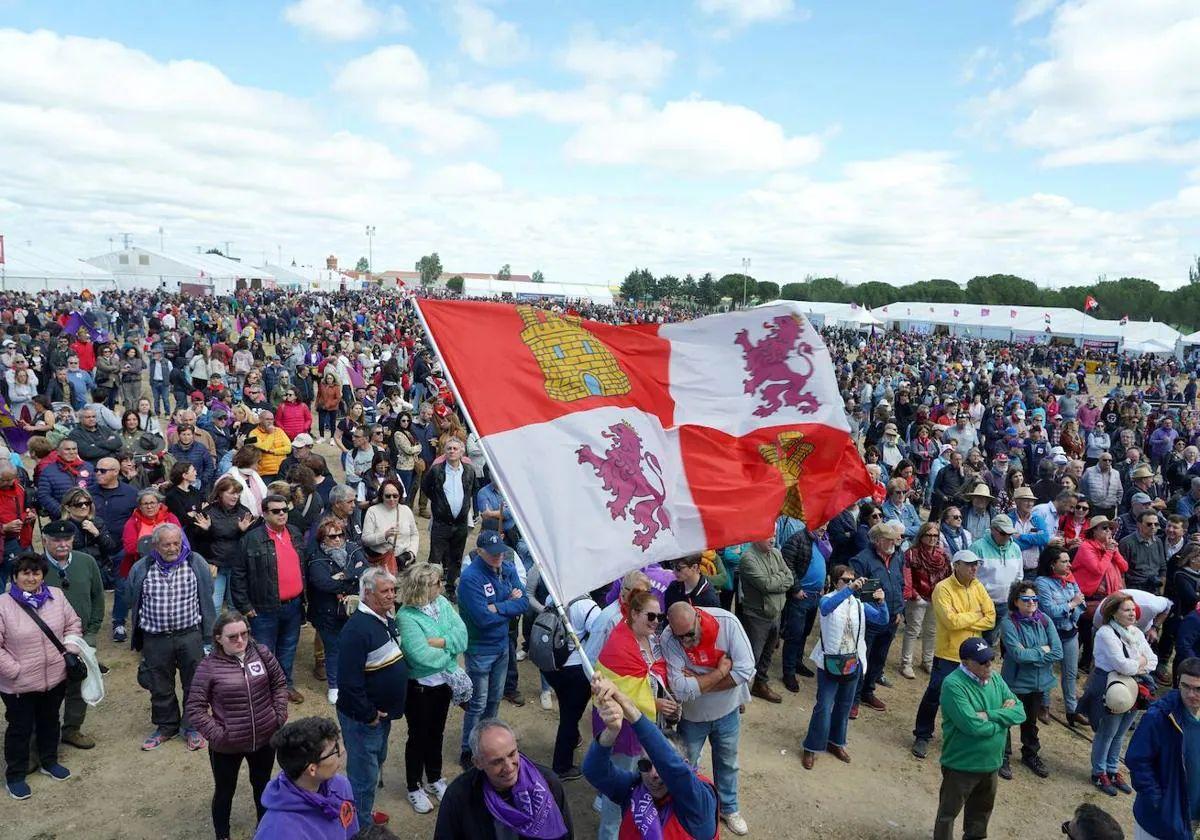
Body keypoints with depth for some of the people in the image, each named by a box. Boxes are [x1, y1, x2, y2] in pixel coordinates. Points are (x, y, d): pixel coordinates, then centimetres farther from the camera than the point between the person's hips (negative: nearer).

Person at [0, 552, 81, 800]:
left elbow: (72, 624, 7)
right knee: (20, 728, 12)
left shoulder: (56, 595, -3)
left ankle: (49, 762, 42)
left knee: (50, 721, 22)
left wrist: (70, 649, -5)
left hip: (55, 677, 4)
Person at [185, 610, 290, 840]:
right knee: (225, 792, 19)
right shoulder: (208, 667, -17)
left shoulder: (261, 653, -8)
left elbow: (280, 682, 4)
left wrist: (280, 715, -4)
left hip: (265, 738, 3)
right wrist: (216, 734, -17)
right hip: (227, 746, -3)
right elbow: (194, 708, -13)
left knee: (262, 785, 25)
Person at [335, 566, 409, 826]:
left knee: (376, 764, 25)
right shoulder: (357, 628, -26)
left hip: (383, 711, 9)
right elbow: (349, 681, -28)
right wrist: (368, 715, -20)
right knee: (364, 775, 5)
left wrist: (385, 710, 13)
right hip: (362, 717, -9)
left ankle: (366, 811, 44)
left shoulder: (388, 617, 2)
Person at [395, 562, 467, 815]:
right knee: (418, 736, 12)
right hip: (419, 687, -6)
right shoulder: (406, 617, -24)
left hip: (444, 682, 6)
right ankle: (414, 788, 33)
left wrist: (440, 641, -26)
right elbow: (423, 656, -30)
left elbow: (462, 634, -11)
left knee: (436, 733, 23)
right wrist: (451, 649, -15)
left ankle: (435, 779, 43)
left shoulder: (442, 603, -5)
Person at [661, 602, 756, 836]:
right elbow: (681, 690, -34)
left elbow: (746, 670, -29)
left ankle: (729, 809, 49)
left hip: (727, 711, 2)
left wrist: (696, 683, -28)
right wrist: (720, 672, -28)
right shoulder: (668, 640, -31)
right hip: (692, 716, -1)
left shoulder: (727, 622, -29)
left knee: (727, 763, 24)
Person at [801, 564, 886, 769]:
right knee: (824, 707, -2)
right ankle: (812, 748, 12)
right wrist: (850, 589, -47)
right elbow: (827, 607, -36)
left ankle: (836, 742, 35)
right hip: (830, 662, -4)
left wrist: (881, 602, -29)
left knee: (844, 706, 17)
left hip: (853, 663, 5)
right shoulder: (828, 600, -11)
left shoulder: (859, 604, 1)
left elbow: (883, 620, -8)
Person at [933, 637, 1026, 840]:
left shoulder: (995, 679, -1)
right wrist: (1003, 718, -15)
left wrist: (988, 715, -21)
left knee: (982, 809, 27)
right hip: (961, 764, -7)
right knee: (948, 812, 10)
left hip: (991, 762, 7)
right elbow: (972, 726, -31)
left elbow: (1019, 712, -6)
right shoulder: (953, 684, -25)